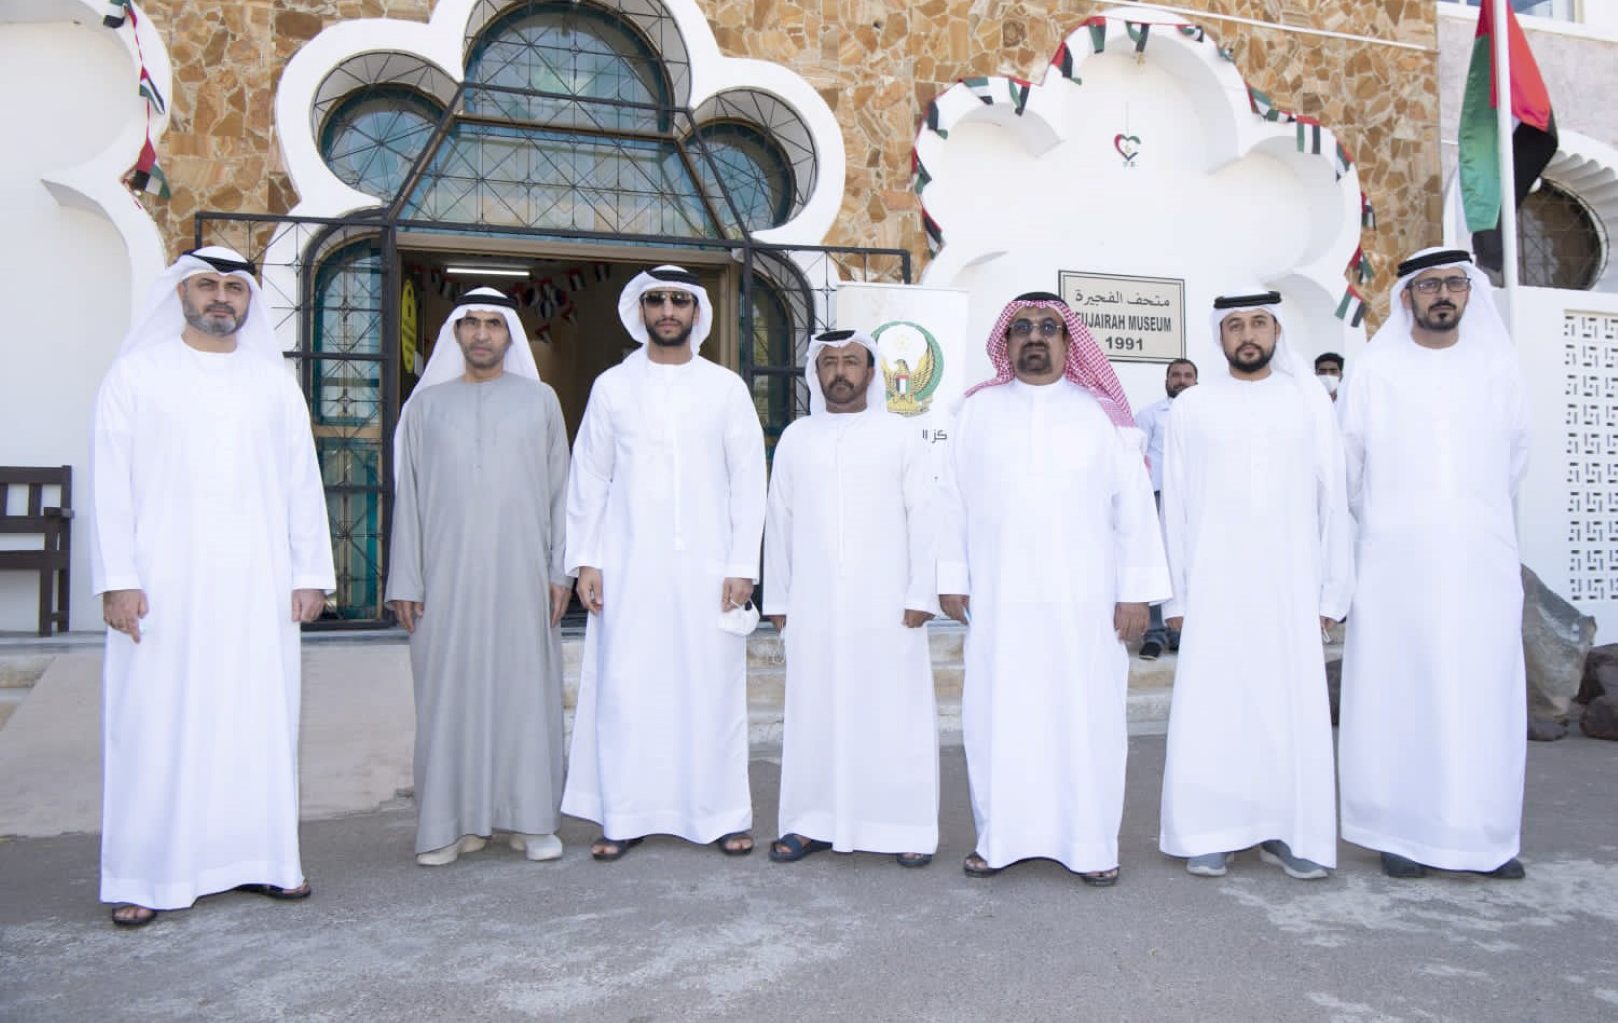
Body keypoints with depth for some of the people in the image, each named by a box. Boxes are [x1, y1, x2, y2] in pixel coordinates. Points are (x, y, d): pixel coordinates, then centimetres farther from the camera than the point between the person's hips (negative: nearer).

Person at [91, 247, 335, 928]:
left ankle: (261, 857, 14)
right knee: (157, 724, 2)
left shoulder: (275, 381, 11)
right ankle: (146, 875, 12)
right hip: (165, 583, -2)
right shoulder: (137, 374, 5)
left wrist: (310, 573, 2)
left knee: (260, 719, 4)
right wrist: (117, 578, -8)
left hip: (259, 585, 2)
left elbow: (303, 482, 8)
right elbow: (110, 480, 0)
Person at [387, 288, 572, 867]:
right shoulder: (427, 403, 11)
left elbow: (559, 490, 7)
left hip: (522, 575, 0)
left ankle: (530, 820, 10)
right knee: (449, 694, 2)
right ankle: (453, 823, 12)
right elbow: (407, 496, 8)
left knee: (527, 691, 1)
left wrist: (561, 569, -1)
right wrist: (404, 581, 1)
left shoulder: (540, 400, 9)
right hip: (447, 578, 1)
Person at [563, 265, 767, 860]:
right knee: (624, 690, 2)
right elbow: (589, 480, 8)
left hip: (707, 567, 0)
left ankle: (722, 815, 13)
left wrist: (742, 566, -3)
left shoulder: (726, 388, 7)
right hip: (628, 568, 1)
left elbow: (747, 481, 4)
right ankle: (623, 817, 13)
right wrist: (586, 560, 1)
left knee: (712, 689, 2)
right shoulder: (612, 387, 8)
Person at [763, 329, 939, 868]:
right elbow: (780, 521, 12)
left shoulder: (900, 436, 4)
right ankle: (813, 822, 16)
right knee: (814, 712, 6)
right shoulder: (796, 438, 11)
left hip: (887, 605, -2)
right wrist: (777, 599, 9)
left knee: (894, 714, 0)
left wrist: (920, 595, -6)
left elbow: (922, 517, 1)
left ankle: (906, 827, 10)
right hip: (813, 606, 3)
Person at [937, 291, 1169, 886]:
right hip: (998, 601, 1)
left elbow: (1134, 507, 3)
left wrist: (1137, 591, -2)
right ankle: (999, 837, 16)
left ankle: (1090, 842, 16)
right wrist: (951, 578, 2)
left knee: (1087, 718, 3)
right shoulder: (978, 410, 8)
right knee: (997, 718, 4)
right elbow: (952, 498, 7)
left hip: (1085, 602, 0)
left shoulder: (1101, 414, 6)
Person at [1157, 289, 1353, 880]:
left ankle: (1288, 832, 14)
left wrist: (1333, 590, 2)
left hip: (1291, 587, 1)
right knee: (1211, 710, 0)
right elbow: (1175, 507, 6)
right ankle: (1210, 833, 10)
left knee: (1294, 710, 1)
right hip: (1213, 588, -1)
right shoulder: (1193, 408, 7)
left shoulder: (1309, 401, 8)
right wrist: (1175, 594, 2)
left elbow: (1333, 500, 7)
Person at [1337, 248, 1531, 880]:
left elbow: (1515, 455, 17)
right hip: (1396, 561, -2)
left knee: (1484, 695, 2)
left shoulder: (1498, 366, 8)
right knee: (1399, 694, 0)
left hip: (1481, 560, 2)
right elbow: (1347, 461, 7)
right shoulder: (1374, 370, 2)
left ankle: (1487, 837, 12)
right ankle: (1403, 834, 8)